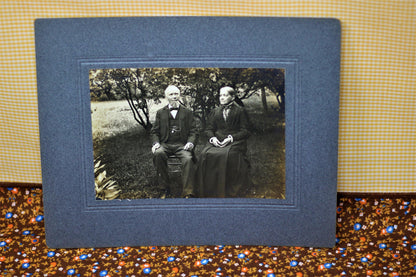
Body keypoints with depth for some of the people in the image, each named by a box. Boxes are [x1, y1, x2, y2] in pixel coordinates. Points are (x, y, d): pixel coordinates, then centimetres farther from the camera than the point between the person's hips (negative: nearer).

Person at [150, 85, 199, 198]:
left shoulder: (187, 112, 16)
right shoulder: (160, 113, 18)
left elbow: (194, 131, 10)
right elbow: (154, 131, 15)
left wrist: (190, 142, -10)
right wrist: (155, 143, -6)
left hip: (182, 144, -1)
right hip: (165, 144, 1)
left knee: (188, 159, -33)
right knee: (158, 154, -33)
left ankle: (188, 193, -28)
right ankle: (165, 188, -19)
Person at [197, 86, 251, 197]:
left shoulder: (240, 111, 11)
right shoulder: (215, 111, 24)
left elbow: (244, 131, 2)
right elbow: (209, 129, 18)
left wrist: (231, 138, -13)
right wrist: (212, 138, -5)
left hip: (234, 142, -3)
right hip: (216, 141, 4)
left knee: (227, 155, -36)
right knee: (205, 154, -28)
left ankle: (228, 192, -24)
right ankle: (208, 191, -19)